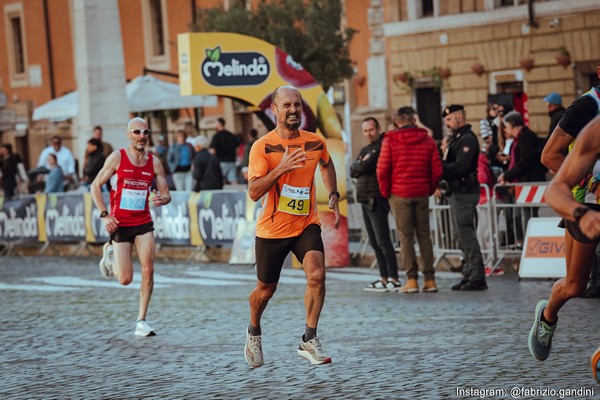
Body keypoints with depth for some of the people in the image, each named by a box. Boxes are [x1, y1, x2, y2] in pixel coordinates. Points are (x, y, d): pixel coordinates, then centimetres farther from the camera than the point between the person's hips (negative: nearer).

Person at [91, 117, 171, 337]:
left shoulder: (154, 162, 2)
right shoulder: (117, 157, -7)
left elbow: (166, 194, 5)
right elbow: (95, 185, -2)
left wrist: (161, 199, -20)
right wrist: (104, 214, -12)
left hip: (143, 222, 2)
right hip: (120, 224, -2)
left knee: (148, 269, -13)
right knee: (125, 279, -2)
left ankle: (141, 321, -3)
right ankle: (109, 252, 32)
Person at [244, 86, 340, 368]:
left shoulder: (315, 143, 0)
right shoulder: (262, 147, -11)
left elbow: (327, 164, 26)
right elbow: (254, 192, -19)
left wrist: (333, 196, 15)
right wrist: (281, 168, -29)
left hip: (306, 225, 2)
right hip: (272, 228, -2)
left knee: (316, 274, -22)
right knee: (266, 289, 12)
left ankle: (309, 341, -11)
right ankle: (254, 331, 43)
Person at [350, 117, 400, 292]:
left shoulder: (383, 146, -8)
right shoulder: (365, 150, 20)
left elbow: (367, 166, -17)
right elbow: (353, 171, 9)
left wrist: (362, 164, 2)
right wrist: (363, 163, -6)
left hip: (377, 200, -9)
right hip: (366, 200, 9)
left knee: (383, 241, -12)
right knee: (374, 243, 9)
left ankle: (393, 279, -13)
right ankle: (384, 278, 12)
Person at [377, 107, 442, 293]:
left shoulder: (390, 140, -3)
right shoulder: (428, 140, 5)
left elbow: (382, 170, -7)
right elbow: (437, 170, 2)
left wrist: (386, 192, 6)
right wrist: (430, 190, 14)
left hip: (400, 194, -2)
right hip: (422, 194, 2)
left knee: (406, 236, 1)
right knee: (424, 235, 7)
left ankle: (412, 279, -4)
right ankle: (430, 279, 4)